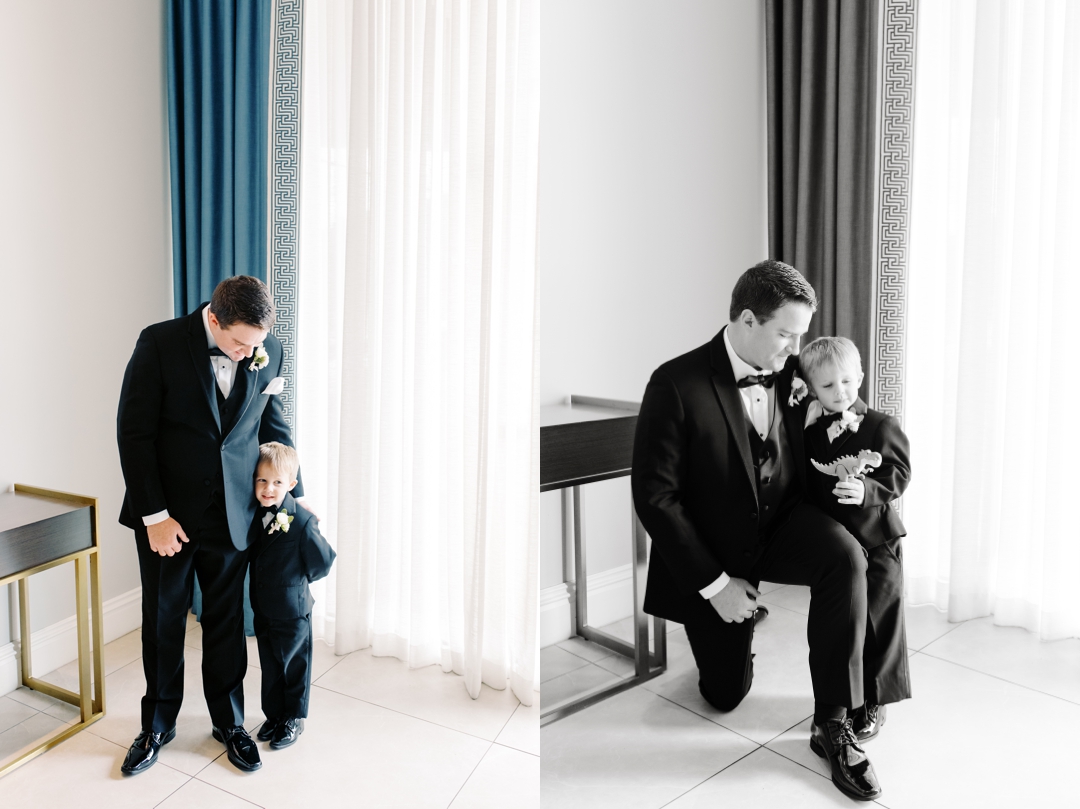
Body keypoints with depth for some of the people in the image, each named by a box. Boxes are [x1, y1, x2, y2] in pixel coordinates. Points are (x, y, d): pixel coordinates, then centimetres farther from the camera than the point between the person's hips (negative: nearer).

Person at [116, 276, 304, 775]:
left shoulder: (268, 353, -5)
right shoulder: (160, 344, -15)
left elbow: (273, 426, 8)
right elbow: (133, 433, -12)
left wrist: (294, 493, 9)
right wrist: (155, 515, -13)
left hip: (232, 513, 2)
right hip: (166, 513, -2)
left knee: (226, 621, 13)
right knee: (162, 621, 14)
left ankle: (229, 722, 31)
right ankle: (158, 725, 34)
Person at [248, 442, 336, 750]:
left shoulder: (302, 521, -21)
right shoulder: (254, 516, -4)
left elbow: (322, 563, -14)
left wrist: (296, 581, -1)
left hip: (292, 611, -5)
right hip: (262, 609, 5)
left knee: (294, 665, 12)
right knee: (269, 666, 19)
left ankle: (294, 718, 29)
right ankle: (274, 715, 36)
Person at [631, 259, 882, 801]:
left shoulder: (792, 371, -7)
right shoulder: (677, 384, -23)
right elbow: (653, 495, -21)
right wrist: (714, 584, -20)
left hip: (781, 526, 3)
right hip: (711, 551, -3)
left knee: (845, 555, -31)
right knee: (726, 693, 6)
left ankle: (832, 722, -19)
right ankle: (731, 616, 39)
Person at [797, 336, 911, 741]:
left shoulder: (882, 426, -6)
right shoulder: (808, 431, 2)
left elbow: (897, 476, -12)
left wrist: (867, 490, -29)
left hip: (876, 543, -3)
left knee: (876, 624, 6)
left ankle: (872, 703, 24)